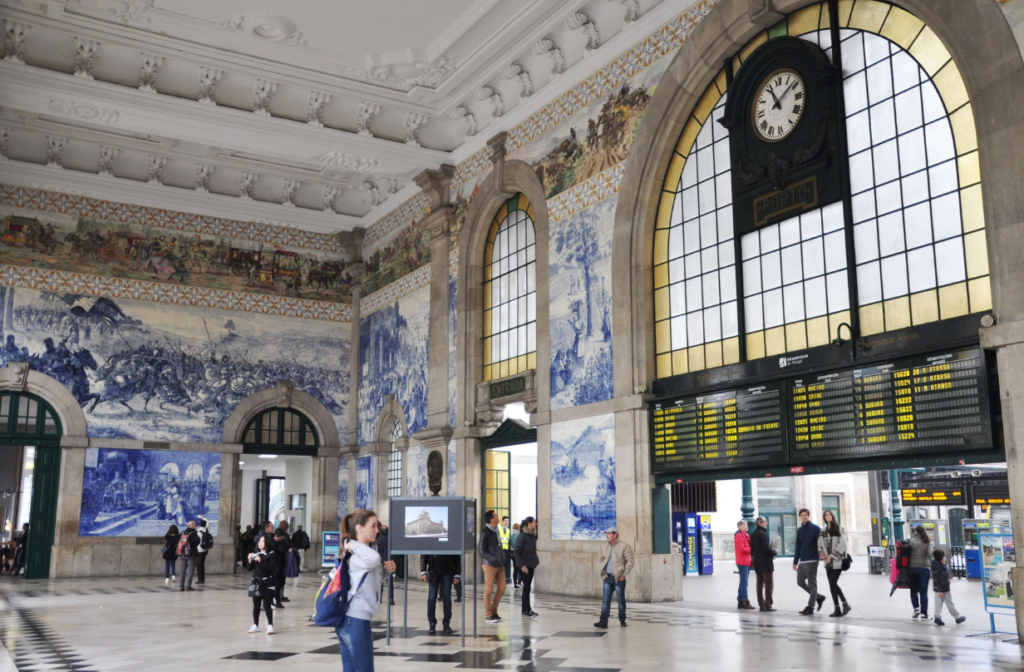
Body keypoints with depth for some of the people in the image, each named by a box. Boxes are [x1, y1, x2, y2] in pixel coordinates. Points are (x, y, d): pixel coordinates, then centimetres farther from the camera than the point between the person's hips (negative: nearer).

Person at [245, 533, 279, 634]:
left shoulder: (271, 554, -7)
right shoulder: (256, 554, 9)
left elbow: (271, 568, -18)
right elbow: (249, 568, 8)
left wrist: (261, 561, -25)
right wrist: (249, 560, -11)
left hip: (267, 583, -5)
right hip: (256, 582, 5)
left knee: (266, 605, -10)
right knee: (256, 605, 10)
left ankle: (270, 626, -8)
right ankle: (255, 625, 19)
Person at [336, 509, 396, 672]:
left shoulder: (361, 553, 13)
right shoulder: (357, 557, -18)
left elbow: (373, 578, 24)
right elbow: (374, 559, -42)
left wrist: (386, 570, 4)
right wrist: (353, 545, -26)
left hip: (351, 618, 10)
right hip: (356, 619, -10)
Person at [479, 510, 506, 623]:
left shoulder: (495, 531, 11)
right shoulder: (485, 533, -12)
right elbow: (481, 551, -12)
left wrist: (503, 561, 11)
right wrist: (493, 559, -23)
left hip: (499, 565, 7)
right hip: (489, 564, -7)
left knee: (502, 588, 7)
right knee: (488, 589, 1)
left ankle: (494, 611, 21)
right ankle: (488, 614, 10)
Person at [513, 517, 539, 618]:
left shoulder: (532, 536, 8)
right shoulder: (522, 536, -14)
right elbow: (516, 552, -15)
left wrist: (535, 562, 8)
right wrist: (522, 565, -17)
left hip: (531, 566, 7)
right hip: (524, 567, -7)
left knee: (527, 587, 11)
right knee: (527, 587, -3)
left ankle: (526, 609, 17)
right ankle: (526, 610, 3)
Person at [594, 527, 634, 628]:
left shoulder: (624, 546, -6)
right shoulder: (605, 548, 11)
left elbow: (630, 561, -8)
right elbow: (600, 559, 20)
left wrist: (624, 574, -11)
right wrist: (602, 572, 6)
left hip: (619, 578, -4)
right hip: (608, 578, 5)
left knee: (621, 600, 5)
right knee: (605, 600, -3)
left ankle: (622, 620, 19)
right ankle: (603, 622, -6)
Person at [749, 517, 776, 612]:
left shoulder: (753, 535, 11)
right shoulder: (763, 534, -16)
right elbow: (766, 548, -20)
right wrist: (775, 552, -4)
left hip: (757, 563, 8)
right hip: (766, 562, -8)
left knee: (760, 583, 11)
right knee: (769, 583, -2)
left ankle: (761, 605, 13)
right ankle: (768, 605, -4)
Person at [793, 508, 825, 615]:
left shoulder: (816, 529, -4)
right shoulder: (800, 530, 14)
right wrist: (795, 562, 15)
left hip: (812, 561, -7)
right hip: (802, 562, 7)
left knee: (812, 584, -1)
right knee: (800, 582, 9)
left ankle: (810, 607, 2)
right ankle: (819, 597, 24)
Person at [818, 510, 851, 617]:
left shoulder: (840, 529, -4)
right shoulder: (823, 530, 11)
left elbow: (842, 544, -11)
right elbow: (820, 543, 20)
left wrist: (832, 556, -13)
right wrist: (821, 551, 0)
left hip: (837, 561, -5)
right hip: (828, 562, 5)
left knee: (833, 583, -12)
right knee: (832, 585, 4)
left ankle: (845, 604, 7)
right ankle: (837, 609, 10)